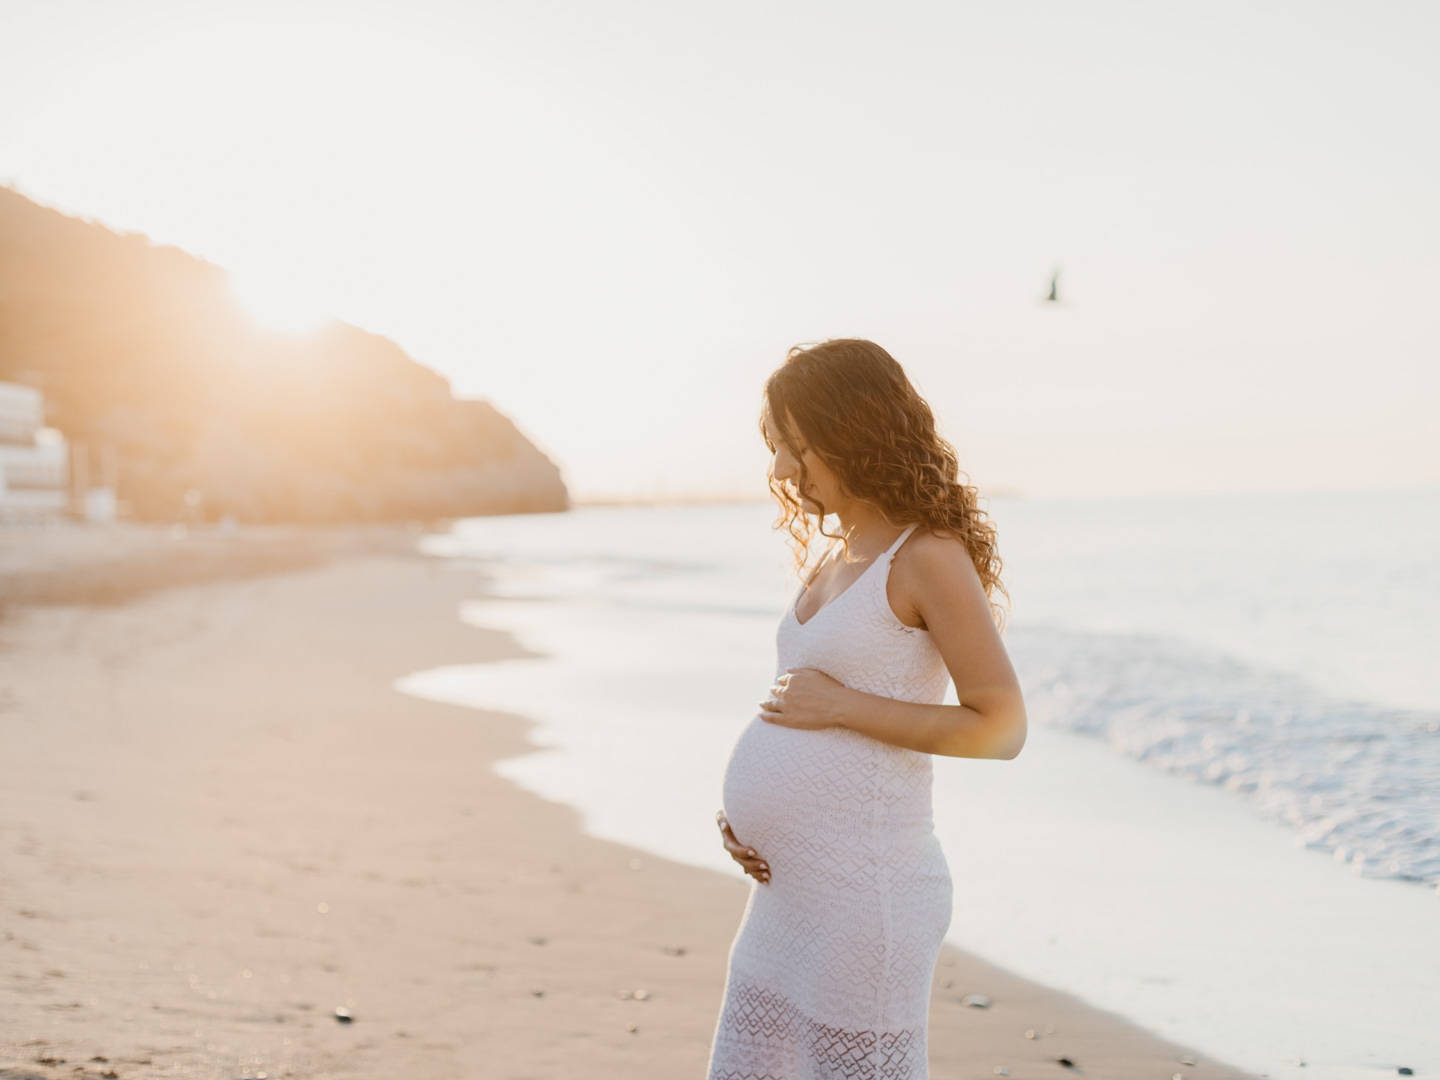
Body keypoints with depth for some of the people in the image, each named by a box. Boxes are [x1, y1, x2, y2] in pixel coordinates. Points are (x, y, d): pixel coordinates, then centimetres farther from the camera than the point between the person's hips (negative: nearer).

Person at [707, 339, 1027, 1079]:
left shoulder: (929, 558, -12)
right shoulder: (837, 558, 13)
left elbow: (1001, 727, -16)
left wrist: (840, 705, -16)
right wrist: (744, 810, 7)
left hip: (865, 900, -9)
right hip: (785, 896, 9)